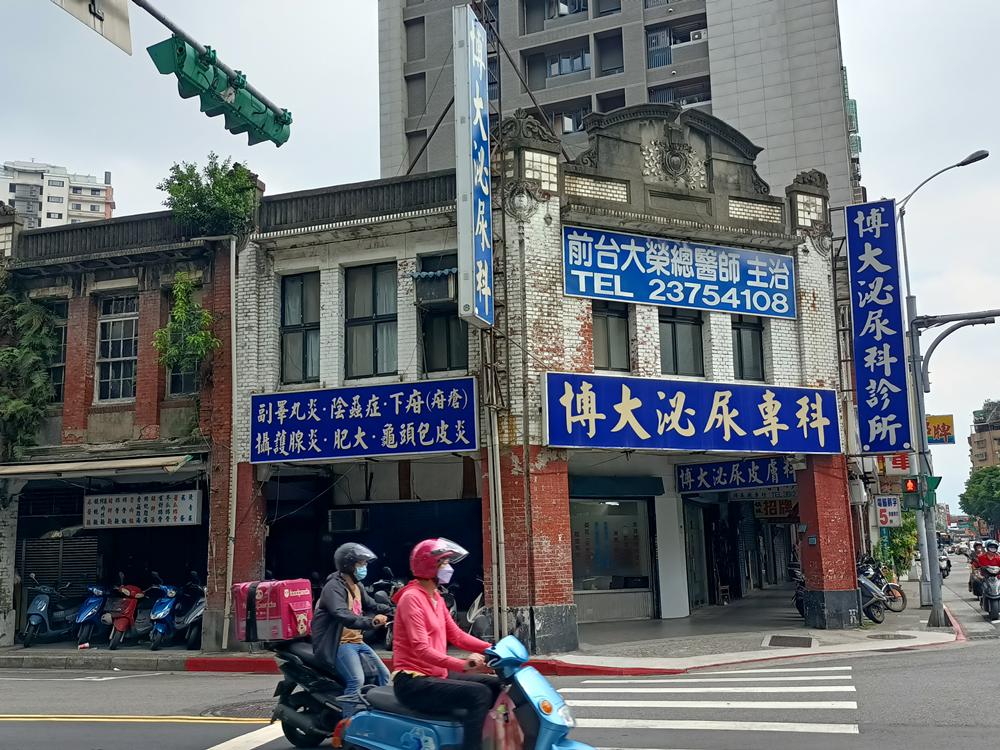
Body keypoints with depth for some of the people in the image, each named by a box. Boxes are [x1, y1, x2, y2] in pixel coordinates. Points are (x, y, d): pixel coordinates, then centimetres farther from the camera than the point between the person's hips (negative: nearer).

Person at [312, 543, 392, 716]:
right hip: (339, 643, -10)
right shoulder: (334, 587, -17)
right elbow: (342, 615, -33)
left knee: (383, 674, 11)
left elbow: (370, 605, 24)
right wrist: (370, 622, -46)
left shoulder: (357, 586, 14)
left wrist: (393, 609, 7)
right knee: (356, 680, -27)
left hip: (357, 641, 10)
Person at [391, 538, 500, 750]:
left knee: (495, 685, 4)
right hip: (413, 682, -9)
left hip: (436, 675, 9)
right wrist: (462, 665, -36)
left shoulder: (436, 598, 14)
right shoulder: (411, 598, -15)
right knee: (479, 694, -24)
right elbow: (421, 649, -25)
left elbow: (457, 635, 12)